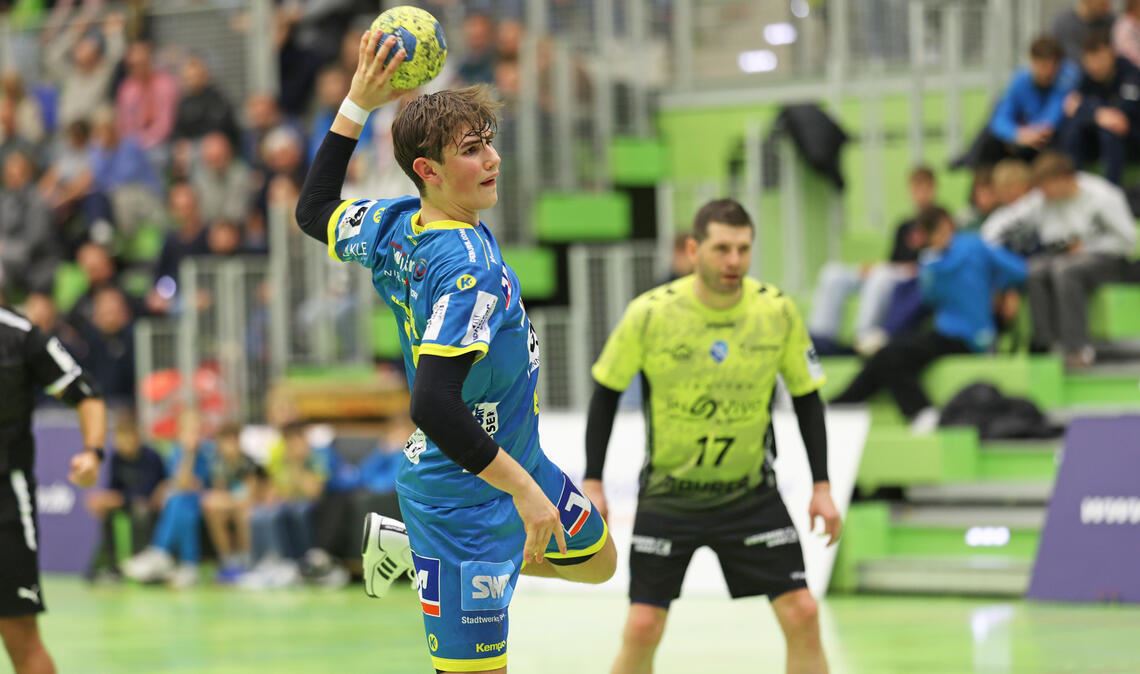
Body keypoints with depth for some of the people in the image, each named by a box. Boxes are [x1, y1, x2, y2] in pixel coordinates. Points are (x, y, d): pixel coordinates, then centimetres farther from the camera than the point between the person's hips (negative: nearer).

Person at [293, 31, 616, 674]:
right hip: (465, 495, -10)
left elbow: (315, 210, 17)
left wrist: (359, 101, 11)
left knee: (597, 561, 29)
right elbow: (434, 405, -36)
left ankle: (407, 541, 33)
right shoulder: (470, 266, -30)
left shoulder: (392, 225, -4)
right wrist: (524, 488, -30)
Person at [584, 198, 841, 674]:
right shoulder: (650, 313, -15)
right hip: (668, 494, -1)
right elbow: (606, 392, -2)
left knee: (802, 614, -6)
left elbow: (807, 398, 2)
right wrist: (593, 484, -5)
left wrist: (821, 487, -1)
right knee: (642, 629, -5)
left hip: (751, 494, 1)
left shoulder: (778, 312, -10)